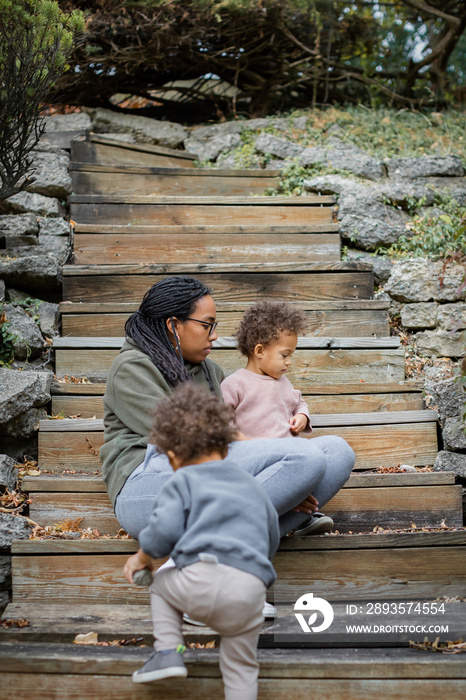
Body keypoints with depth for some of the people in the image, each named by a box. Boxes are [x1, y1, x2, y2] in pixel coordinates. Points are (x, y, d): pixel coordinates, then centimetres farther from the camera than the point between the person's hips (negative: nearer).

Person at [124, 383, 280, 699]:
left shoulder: (182, 481, 11)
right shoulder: (253, 485, 27)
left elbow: (164, 530, -3)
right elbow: (272, 540, 33)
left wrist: (141, 558, 15)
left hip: (203, 578, -4)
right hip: (252, 589, 4)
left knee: (161, 584, 28)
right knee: (241, 669, 18)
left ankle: (168, 651, 14)